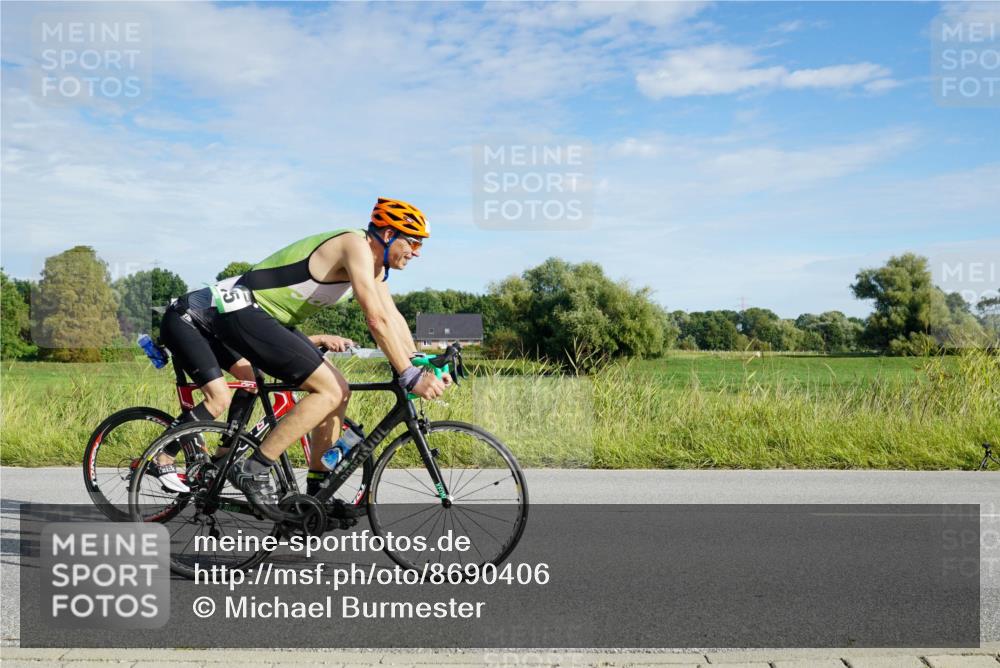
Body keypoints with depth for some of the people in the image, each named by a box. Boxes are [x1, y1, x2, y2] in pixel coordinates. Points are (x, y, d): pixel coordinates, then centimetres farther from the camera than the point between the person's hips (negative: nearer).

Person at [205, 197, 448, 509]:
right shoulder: (357, 246, -20)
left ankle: (318, 492, 15)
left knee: (339, 391, 7)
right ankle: (253, 470, -11)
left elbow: (393, 318, 12)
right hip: (240, 310, -10)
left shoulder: (373, 262, 11)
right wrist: (410, 377, -25)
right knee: (329, 391, -18)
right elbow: (377, 320, -27)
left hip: (267, 317, 10)